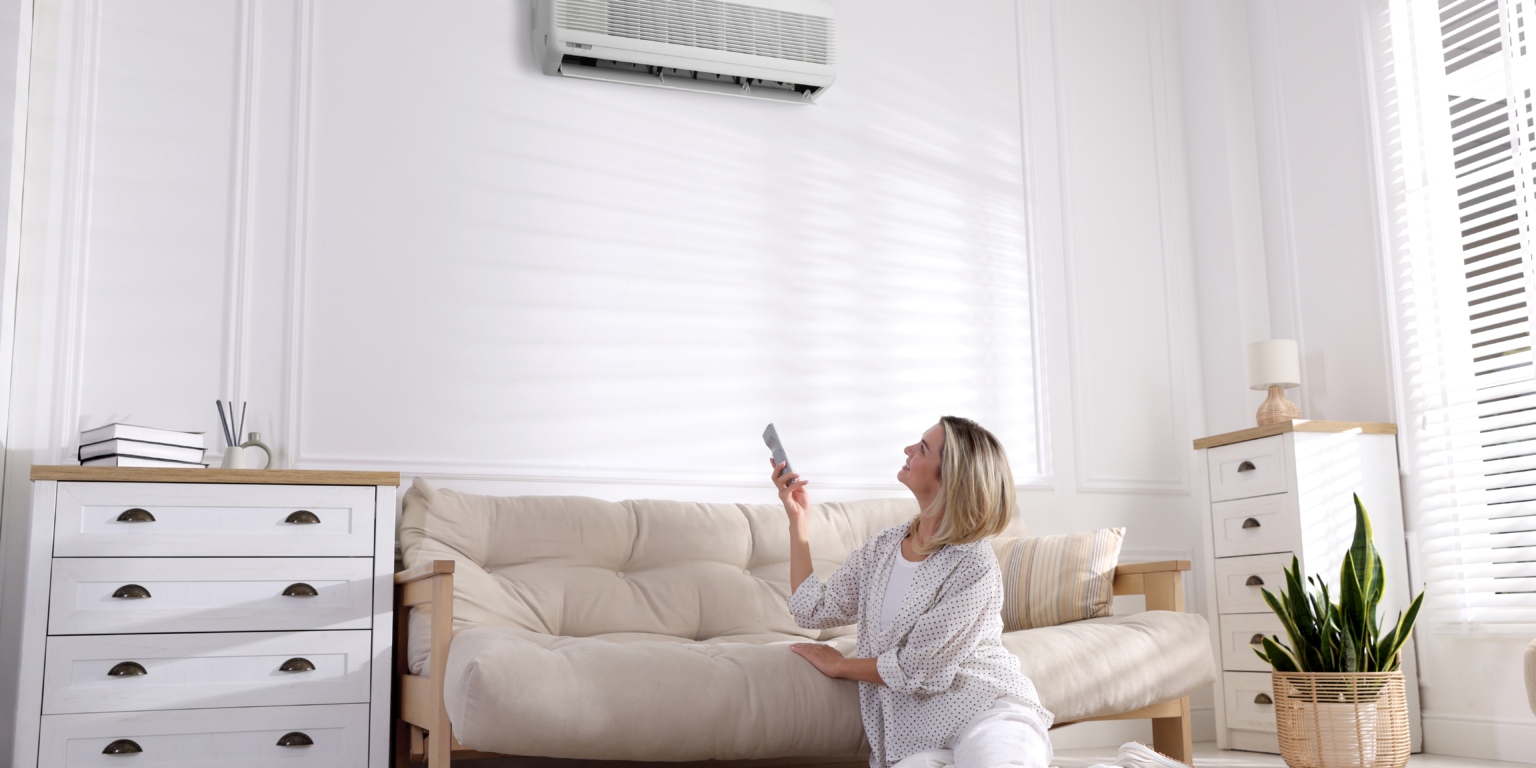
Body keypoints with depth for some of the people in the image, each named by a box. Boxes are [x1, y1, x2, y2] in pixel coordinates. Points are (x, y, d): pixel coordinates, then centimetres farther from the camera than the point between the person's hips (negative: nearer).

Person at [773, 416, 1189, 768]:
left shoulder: (974, 566, -11)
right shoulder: (883, 546, 12)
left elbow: (917, 670, -10)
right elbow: (813, 610, 16)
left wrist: (839, 665, 5)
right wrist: (798, 519, 14)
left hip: (989, 710, -6)